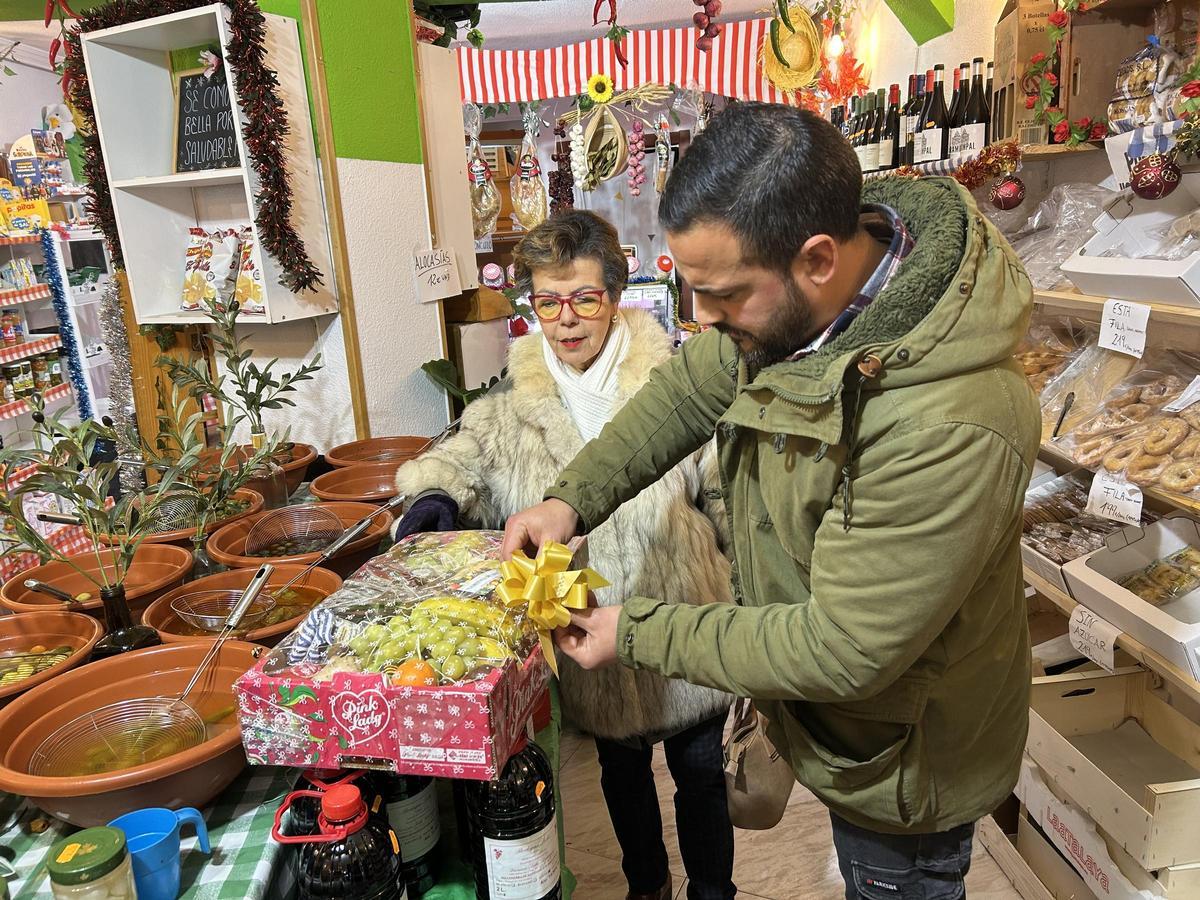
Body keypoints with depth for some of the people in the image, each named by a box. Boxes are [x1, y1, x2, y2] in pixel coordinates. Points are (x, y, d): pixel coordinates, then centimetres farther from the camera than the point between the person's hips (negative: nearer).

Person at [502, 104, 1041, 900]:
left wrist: (637, 634, -23)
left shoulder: (949, 428, -41)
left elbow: (843, 652, -33)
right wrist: (573, 498, -10)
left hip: (903, 759, -6)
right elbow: (692, 388, 0)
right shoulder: (792, 300, -16)